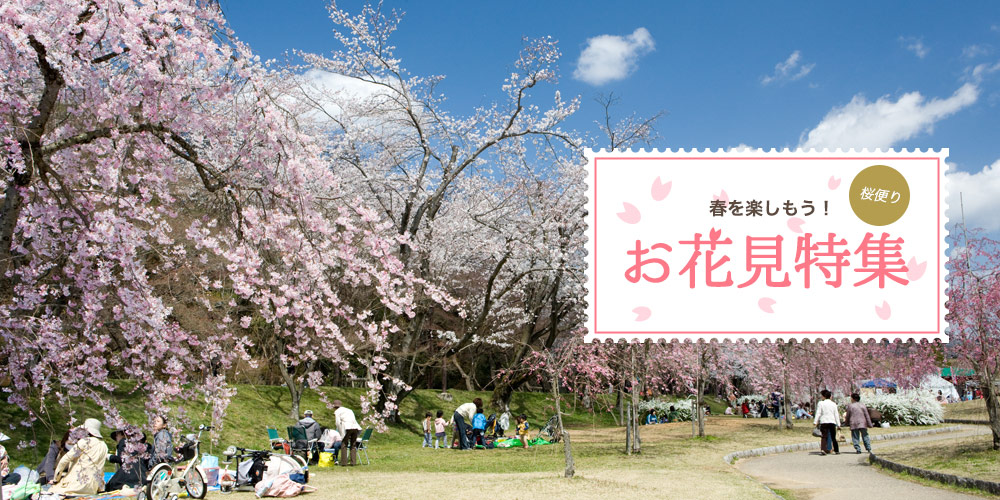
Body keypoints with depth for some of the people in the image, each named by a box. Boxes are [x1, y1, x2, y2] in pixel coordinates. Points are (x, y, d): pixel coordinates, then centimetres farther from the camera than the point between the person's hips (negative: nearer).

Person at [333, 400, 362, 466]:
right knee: (353, 445, 12)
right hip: (355, 427, 6)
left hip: (347, 428, -6)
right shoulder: (349, 410, 29)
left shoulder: (337, 412, 11)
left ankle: (344, 463, -1)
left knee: (344, 445, 2)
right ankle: (353, 462, 7)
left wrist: (341, 434, 5)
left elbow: (338, 423, 1)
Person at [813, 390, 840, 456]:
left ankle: (823, 449, -22)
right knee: (833, 437, 13)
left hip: (823, 422, -2)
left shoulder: (821, 403, -1)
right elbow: (836, 414, 8)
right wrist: (838, 424, 12)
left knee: (824, 436, -4)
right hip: (832, 422, 2)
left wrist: (815, 422, -6)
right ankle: (836, 450, 18)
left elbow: (818, 413, -5)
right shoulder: (833, 404, 7)